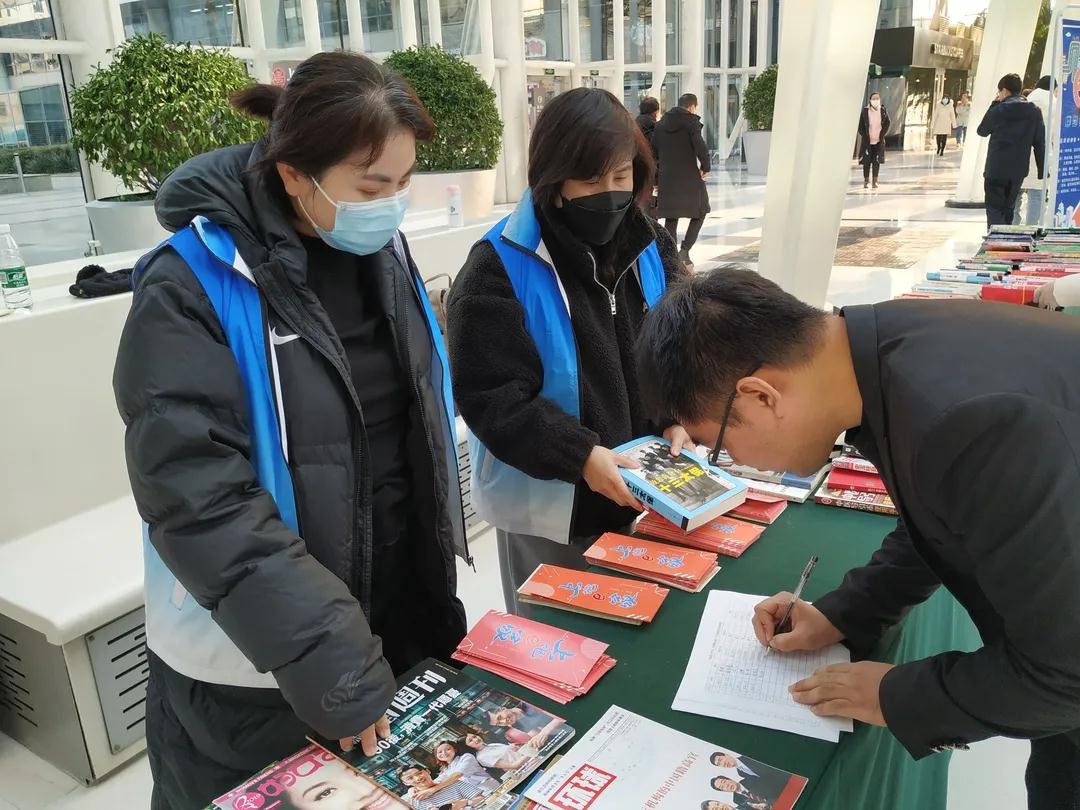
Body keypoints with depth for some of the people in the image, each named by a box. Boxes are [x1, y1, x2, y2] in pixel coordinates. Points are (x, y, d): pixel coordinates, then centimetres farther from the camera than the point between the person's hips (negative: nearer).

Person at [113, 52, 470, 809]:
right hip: (251, 666, -5)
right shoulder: (192, 287, -19)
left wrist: (436, 583, 11)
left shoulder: (380, 252, 0)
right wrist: (324, 654, -27)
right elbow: (200, 498, -24)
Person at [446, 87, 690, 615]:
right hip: (548, 508, -4)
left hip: (641, 494, 5)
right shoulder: (498, 269, -17)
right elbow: (491, 397, -20)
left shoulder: (651, 247, 1)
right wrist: (579, 455, -28)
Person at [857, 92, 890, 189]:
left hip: (879, 141, 1)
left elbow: (887, 124, 9)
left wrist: (882, 135, -1)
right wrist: (865, 136, -8)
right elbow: (861, 126, -1)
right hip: (867, 141, -1)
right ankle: (866, 181, 14)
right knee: (866, 161, 2)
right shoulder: (865, 111, -6)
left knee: (877, 161, 4)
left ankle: (875, 181, 12)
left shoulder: (883, 111, 0)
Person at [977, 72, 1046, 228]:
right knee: (1008, 209, 17)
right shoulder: (1034, 111, 3)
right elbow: (1040, 143, 2)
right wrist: (1042, 172, 7)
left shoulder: (997, 110, -8)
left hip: (996, 170, -4)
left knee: (994, 210, -1)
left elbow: (981, 131, 10)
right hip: (1018, 171, 4)